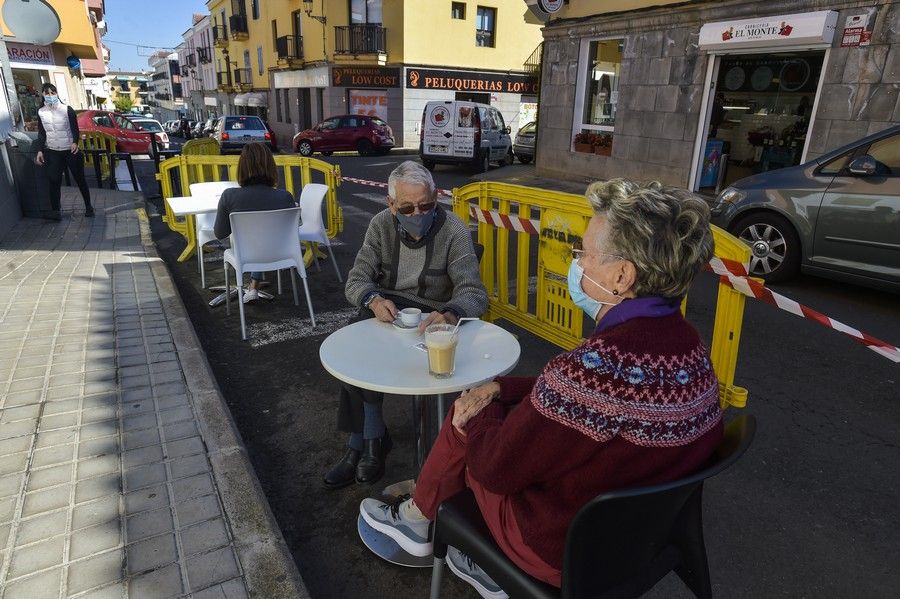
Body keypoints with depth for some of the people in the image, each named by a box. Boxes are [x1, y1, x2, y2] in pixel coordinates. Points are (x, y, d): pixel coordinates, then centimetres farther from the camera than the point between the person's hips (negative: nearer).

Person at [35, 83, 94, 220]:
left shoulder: (67, 110, -5)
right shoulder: (41, 112, 4)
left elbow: (75, 129, -6)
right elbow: (41, 133, 9)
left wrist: (75, 142, -24)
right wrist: (40, 150, 2)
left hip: (70, 150, -2)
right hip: (52, 152, 2)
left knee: (80, 179, 6)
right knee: (53, 181, -5)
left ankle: (88, 206, 18)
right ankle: (55, 210, -1)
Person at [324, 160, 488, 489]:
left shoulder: (454, 232, -13)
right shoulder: (381, 224, -1)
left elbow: (474, 293, -20)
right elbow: (356, 280, -4)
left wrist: (450, 314, -44)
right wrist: (374, 300, -29)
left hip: (428, 317, -4)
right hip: (384, 310, 4)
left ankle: (360, 443, -5)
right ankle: (373, 440, -10)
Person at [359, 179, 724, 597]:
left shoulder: (599, 366, -36)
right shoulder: (687, 343, -8)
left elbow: (495, 466, -23)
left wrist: (480, 411, -4)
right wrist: (498, 388, 1)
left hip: (568, 553, -7)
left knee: (470, 422, 6)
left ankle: (416, 519, 33)